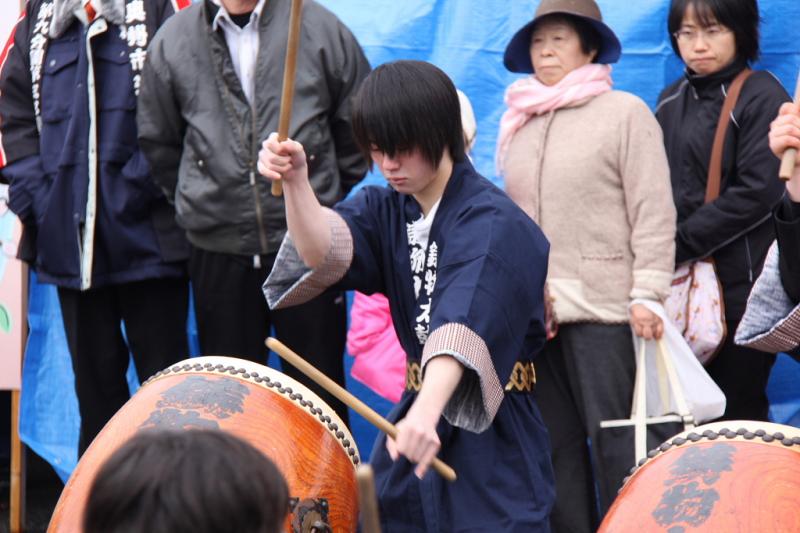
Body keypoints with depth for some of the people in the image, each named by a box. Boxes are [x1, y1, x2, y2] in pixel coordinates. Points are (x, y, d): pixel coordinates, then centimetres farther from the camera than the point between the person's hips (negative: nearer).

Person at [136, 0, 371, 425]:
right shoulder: (172, 42, 2)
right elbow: (156, 141, 15)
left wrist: (332, 201, 8)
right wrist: (195, 203, 12)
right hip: (217, 251, 1)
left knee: (319, 390, 7)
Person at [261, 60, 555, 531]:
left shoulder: (492, 224, -18)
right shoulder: (387, 208, 4)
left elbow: (462, 325, -35)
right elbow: (325, 251, -18)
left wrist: (426, 413, -51)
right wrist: (296, 183, -36)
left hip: (490, 438, -6)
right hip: (416, 409, 6)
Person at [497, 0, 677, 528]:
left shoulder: (625, 112, -1)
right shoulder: (521, 124, 16)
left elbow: (653, 211, -7)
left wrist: (646, 292, -14)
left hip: (603, 306, -5)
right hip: (535, 309, 6)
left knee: (613, 441, -6)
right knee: (557, 443, 7)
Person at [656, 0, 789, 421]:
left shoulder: (762, 97, -6)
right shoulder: (673, 101, 14)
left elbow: (758, 193, -14)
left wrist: (677, 245, -13)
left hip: (741, 286, -6)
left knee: (736, 415, -4)